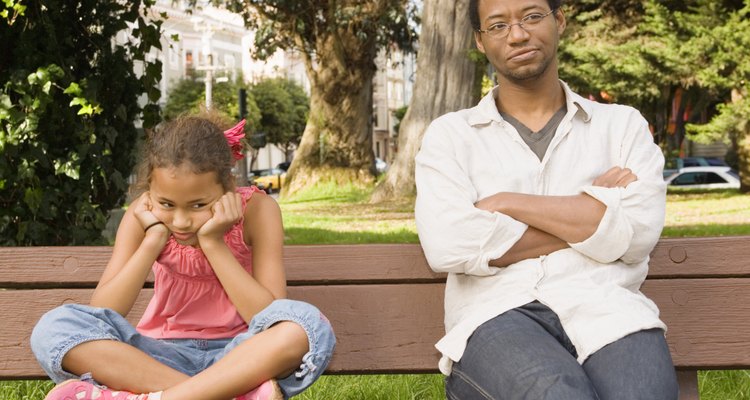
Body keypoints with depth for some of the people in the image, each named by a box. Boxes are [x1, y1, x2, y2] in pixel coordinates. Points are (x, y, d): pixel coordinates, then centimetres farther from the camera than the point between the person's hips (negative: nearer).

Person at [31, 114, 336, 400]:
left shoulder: (255, 210, -12)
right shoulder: (144, 214, -6)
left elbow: (272, 319, -19)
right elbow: (100, 314, -14)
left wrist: (213, 243, -23)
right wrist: (153, 240, -21)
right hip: (164, 357, 2)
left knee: (307, 325, -35)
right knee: (54, 327, -24)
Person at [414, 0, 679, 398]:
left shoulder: (623, 124, 18)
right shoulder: (449, 135, 15)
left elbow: (637, 231, -1)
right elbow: (447, 246, -4)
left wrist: (505, 203, -1)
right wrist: (591, 216, 1)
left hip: (604, 307, 1)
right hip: (498, 313, -1)